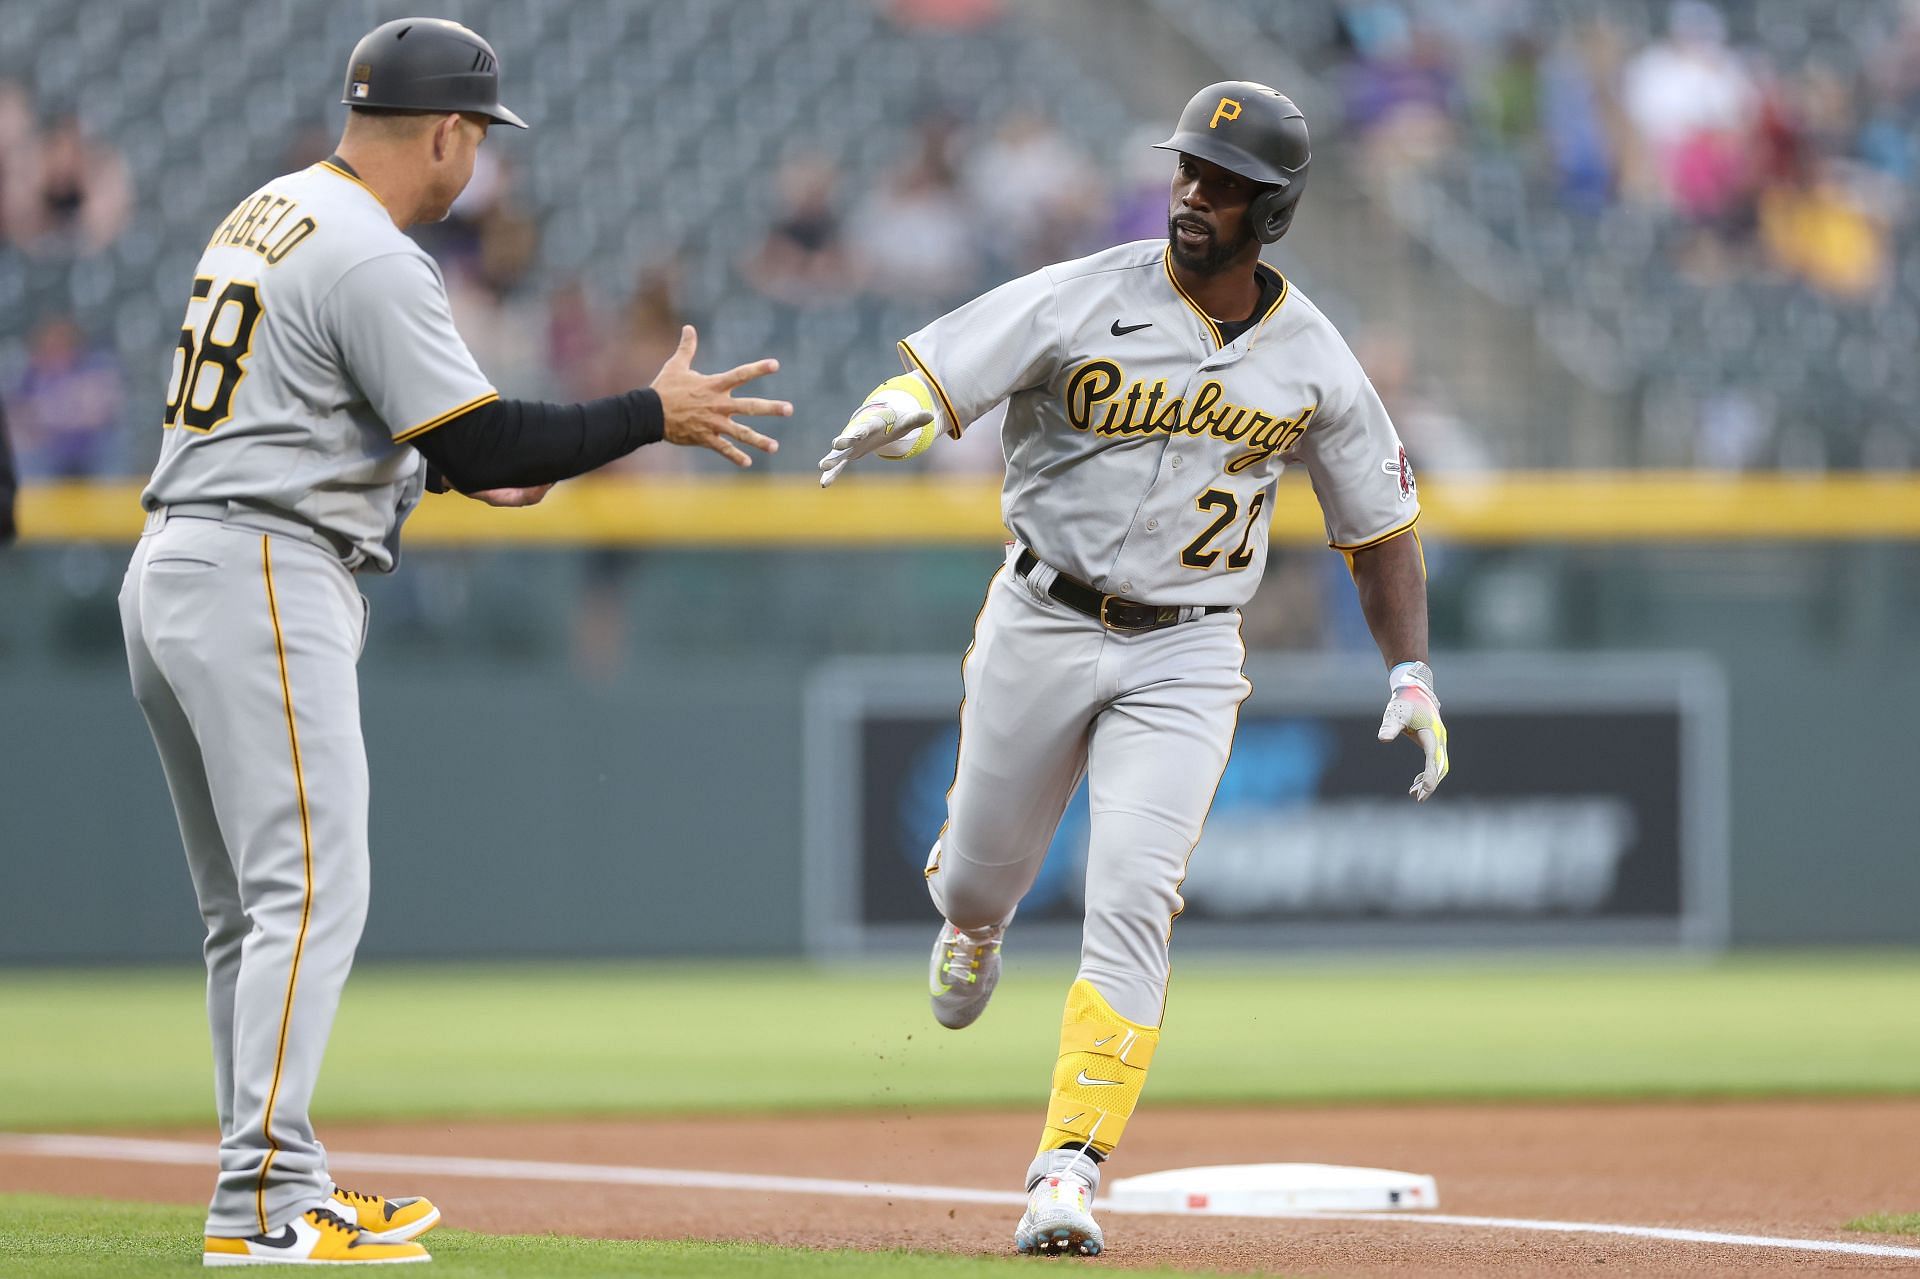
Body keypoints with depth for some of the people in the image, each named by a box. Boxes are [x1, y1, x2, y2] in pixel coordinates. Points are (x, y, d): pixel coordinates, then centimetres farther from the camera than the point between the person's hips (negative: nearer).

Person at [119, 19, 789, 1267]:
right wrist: (655, 414, -8)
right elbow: (480, 443, -16)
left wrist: (457, 463, 26)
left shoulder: (264, 218, 17)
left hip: (172, 569, 10)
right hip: (269, 580, -10)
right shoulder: (373, 260, -14)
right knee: (310, 891, -12)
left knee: (253, 907, 13)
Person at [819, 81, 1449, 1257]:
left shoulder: (1314, 364, -2)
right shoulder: (1081, 301, -10)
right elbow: (926, 381, -15)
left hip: (1184, 657, 0)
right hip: (1042, 628, 0)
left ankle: (1070, 1172, -17)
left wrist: (1412, 673, -2)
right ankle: (975, 926, 54)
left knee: (1131, 904, -16)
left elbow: (1380, 520, 9)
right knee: (980, 878, 13)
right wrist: (897, 412, -41)